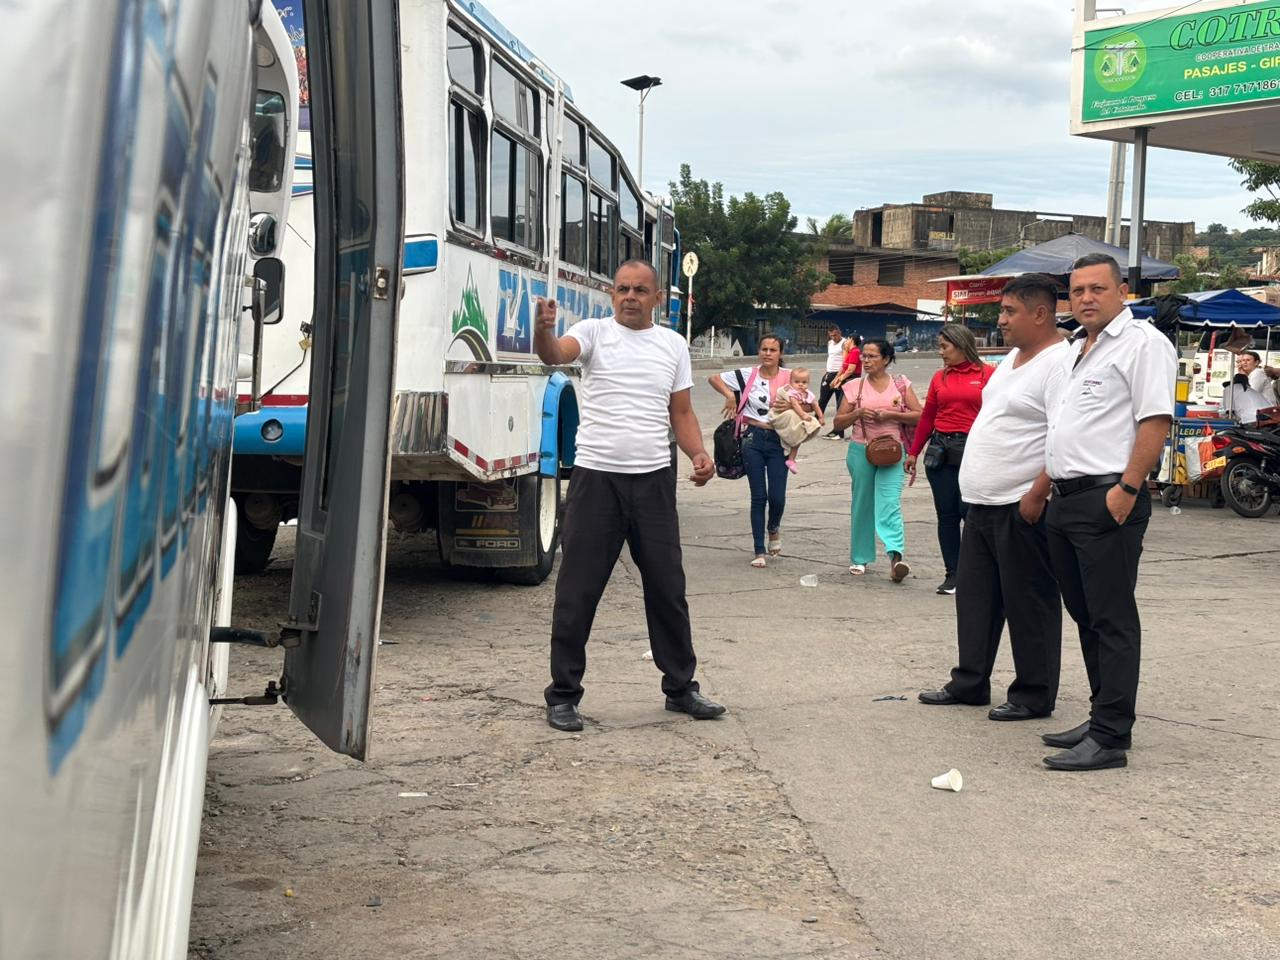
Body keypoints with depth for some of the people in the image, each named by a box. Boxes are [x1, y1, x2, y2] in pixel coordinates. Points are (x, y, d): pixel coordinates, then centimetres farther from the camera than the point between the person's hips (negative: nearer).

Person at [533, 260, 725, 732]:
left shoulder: (673, 344, 10)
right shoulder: (594, 332, -1)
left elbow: (682, 413, 13)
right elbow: (555, 354, -21)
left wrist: (699, 453, -5)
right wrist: (543, 329, -44)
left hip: (654, 480, 3)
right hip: (596, 478, -3)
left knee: (667, 588, 12)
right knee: (577, 592, 1)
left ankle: (681, 687, 26)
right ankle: (563, 695, 12)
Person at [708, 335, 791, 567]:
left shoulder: (789, 377, 1)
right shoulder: (748, 375, 2)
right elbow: (714, 378, 9)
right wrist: (729, 395, -6)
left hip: (778, 441, 0)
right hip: (753, 439, 0)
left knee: (777, 496, -3)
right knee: (758, 496, 1)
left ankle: (773, 528, 33)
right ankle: (759, 552, 8)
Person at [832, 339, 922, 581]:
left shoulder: (901, 385, 4)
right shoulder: (855, 387, 7)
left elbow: (919, 416, -1)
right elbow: (838, 423, 8)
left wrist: (890, 414, -13)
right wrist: (858, 412, -10)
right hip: (861, 451, 2)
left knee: (890, 502, -16)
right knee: (862, 504, 8)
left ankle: (896, 556, -26)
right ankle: (860, 558, 18)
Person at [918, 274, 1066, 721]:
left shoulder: (1059, 364, -15)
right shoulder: (1012, 358, 16)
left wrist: (1037, 495, -26)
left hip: (1022, 507, -10)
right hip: (984, 502, 10)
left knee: (1028, 602, 0)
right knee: (975, 595, 15)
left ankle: (1034, 695, 11)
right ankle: (969, 682, 25)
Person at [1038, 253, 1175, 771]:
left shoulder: (1143, 343, -7)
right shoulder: (1074, 349, 20)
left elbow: (1156, 420, -16)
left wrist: (1127, 489, -21)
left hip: (1108, 501, -9)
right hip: (1065, 500, 9)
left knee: (1111, 620, -7)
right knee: (1085, 616, 14)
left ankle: (1110, 737, -5)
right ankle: (1101, 716, 24)